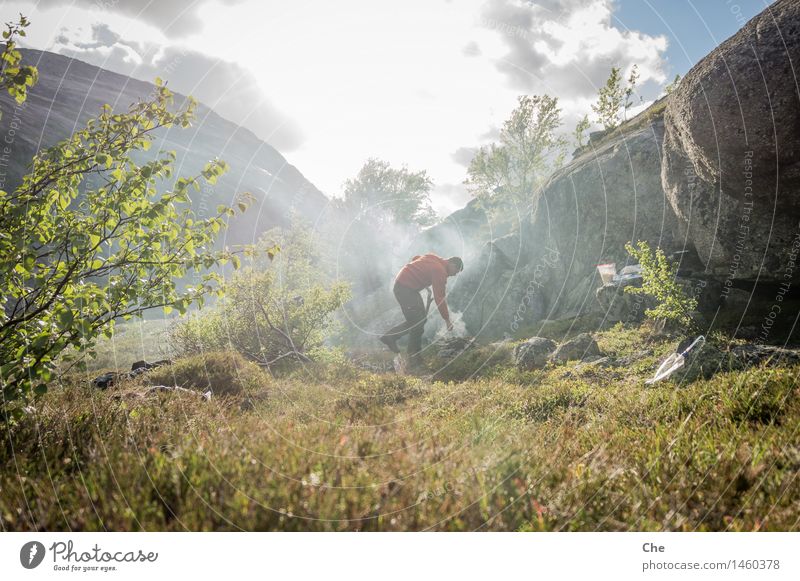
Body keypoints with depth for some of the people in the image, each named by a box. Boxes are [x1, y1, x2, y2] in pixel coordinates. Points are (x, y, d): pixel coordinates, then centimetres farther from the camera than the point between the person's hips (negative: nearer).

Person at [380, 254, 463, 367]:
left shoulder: (434, 258, 10)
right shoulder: (440, 271, -16)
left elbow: (415, 259, 25)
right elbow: (439, 298, -17)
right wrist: (447, 320, -11)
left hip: (401, 283, 10)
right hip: (405, 288, -10)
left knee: (421, 318, 14)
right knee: (418, 323, -6)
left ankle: (390, 336, 15)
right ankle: (414, 358, 3)